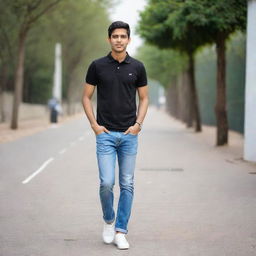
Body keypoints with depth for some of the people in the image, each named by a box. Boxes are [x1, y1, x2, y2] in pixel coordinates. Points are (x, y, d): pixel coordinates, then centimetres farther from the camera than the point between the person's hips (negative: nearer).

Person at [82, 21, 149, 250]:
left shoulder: (137, 67, 3)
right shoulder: (97, 66, 0)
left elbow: (144, 98, 10)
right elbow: (86, 96, 5)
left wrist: (138, 123, -5)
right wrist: (94, 124, -6)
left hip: (129, 135, 2)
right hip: (106, 134, -1)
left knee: (127, 184, 2)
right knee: (107, 182, -9)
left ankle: (120, 231, 10)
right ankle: (108, 220, 18)